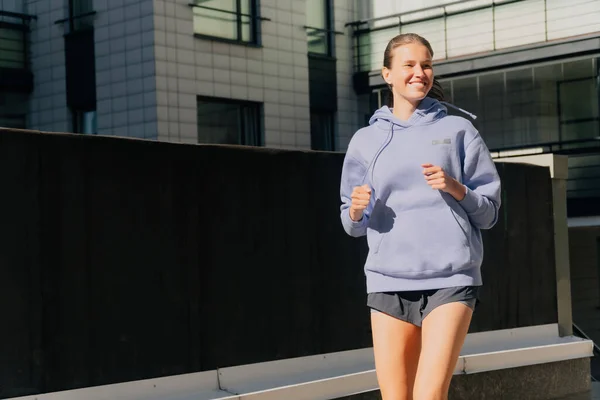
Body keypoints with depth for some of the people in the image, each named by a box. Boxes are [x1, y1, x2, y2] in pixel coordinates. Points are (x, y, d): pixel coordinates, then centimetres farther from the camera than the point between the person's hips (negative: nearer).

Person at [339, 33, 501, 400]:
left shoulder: (458, 130, 9)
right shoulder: (366, 140, 13)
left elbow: (490, 210, 9)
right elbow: (354, 226, 16)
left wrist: (456, 189, -9)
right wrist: (356, 211, -6)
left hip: (450, 279, -2)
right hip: (388, 281, 2)